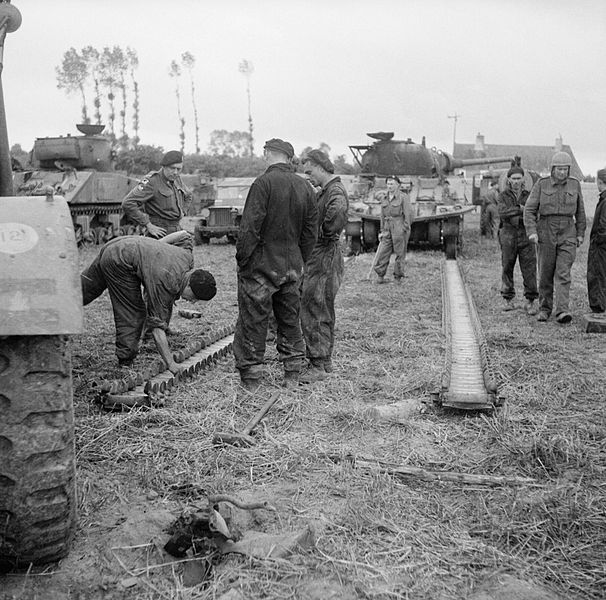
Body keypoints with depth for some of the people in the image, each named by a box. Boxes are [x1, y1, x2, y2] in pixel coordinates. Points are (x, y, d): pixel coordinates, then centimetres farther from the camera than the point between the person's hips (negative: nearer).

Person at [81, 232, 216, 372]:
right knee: (133, 314, -4)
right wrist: (171, 364, -24)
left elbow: (185, 235, 11)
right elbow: (157, 327, -25)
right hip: (120, 262, -9)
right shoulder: (164, 283, -30)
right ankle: (126, 361, 5)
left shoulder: (187, 256, -11)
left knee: (86, 287, 24)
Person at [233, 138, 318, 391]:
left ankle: (250, 379, 11)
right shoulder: (305, 187, 7)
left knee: (253, 322, 4)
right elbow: (310, 232, 10)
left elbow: (250, 227, -18)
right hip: (292, 266, 6)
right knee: (290, 319, 17)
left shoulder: (264, 183, -13)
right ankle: (292, 375, 25)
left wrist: (242, 259, -8)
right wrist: (298, 262, 17)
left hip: (261, 265, -6)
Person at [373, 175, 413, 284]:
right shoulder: (384, 199, 12)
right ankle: (380, 276, 7)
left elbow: (408, 214, -8)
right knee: (382, 252, 0)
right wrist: (382, 231, 15)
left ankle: (398, 277, 12)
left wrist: (405, 229, -11)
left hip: (400, 228, -5)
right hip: (388, 229, 5)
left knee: (400, 253, 2)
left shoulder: (403, 197, -6)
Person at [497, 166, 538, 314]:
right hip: (508, 236, 0)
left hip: (526, 236, 1)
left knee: (529, 269, -5)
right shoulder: (503, 196, 4)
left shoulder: (529, 196, 9)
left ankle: (530, 302, -1)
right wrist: (521, 209, -21)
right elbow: (502, 213, -15)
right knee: (507, 268, 4)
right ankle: (508, 300, 16)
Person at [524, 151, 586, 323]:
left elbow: (580, 211, 13)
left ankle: (562, 312, -15)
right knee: (546, 275, 6)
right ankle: (544, 309, 21)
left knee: (563, 274, -10)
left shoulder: (574, 184, 5)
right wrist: (531, 232, -13)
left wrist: (580, 233, 11)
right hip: (546, 233, 0)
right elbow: (529, 209, -3)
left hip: (568, 235, 0)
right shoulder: (541, 184, -2)